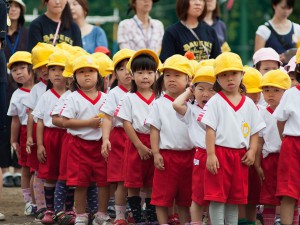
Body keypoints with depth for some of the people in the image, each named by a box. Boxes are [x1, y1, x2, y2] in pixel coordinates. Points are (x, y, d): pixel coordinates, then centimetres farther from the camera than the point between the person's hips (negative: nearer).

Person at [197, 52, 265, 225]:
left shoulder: (248, 104, 9)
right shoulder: (215, 102, -3)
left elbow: (255, 131, 11)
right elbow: (210, 130, -7)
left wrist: (252, 151, -3)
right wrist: (211, 154, -14)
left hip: (240, 156, 4)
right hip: (220, 153, -4)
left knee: (236, 197, 10)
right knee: (218, 197, -3)